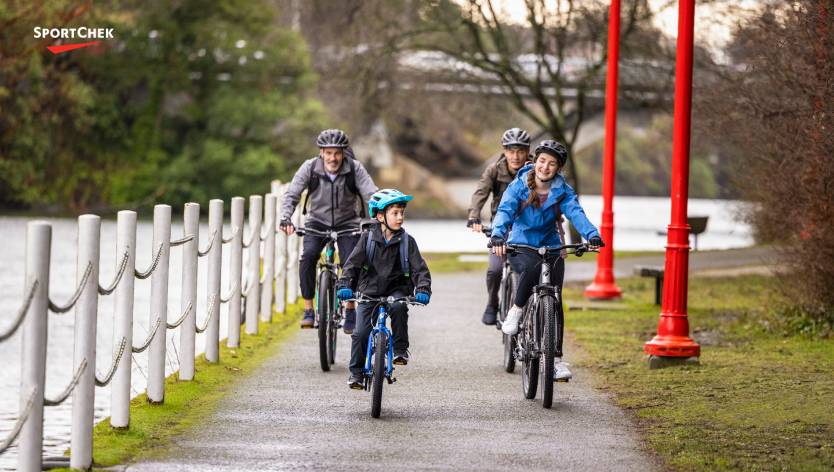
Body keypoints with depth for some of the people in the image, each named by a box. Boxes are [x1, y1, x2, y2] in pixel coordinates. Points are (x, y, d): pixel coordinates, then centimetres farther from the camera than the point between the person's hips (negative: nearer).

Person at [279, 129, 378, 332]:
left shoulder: (355, 169, -18)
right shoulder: (310, 168, -17)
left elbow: (371, 195, -24)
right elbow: (291, 195, -18)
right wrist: (285, 219, -36)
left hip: (347, 223, 0)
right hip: (318, 222, 0)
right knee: (308, 256, -27)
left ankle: (350, 310, 3)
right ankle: (308, 310, -16)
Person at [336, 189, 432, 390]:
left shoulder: (406, 241, -3)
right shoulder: (368, 238, -4)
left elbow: (419, 268, -7)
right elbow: (352, 263, -9)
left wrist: (423, 290, -25)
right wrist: (345, 285, -25)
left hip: (396, 289, 0)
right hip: (369, 291, 0)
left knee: (398, 307, -34)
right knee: (360, 333, -10)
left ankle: (400, 350, -18)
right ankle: (356, 372, 8)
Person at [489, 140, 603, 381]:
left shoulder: (562, 191, -5)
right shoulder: (518, 187, -11)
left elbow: (576, 214, -21)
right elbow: (505, 211, -25)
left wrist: (592, 235, -42)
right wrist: (498, 235, -47)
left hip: (550, 248, 3)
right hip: (520, 247, -3)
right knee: (532, 267, -37)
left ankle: (557, 359, 0)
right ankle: (516, 310, -12)